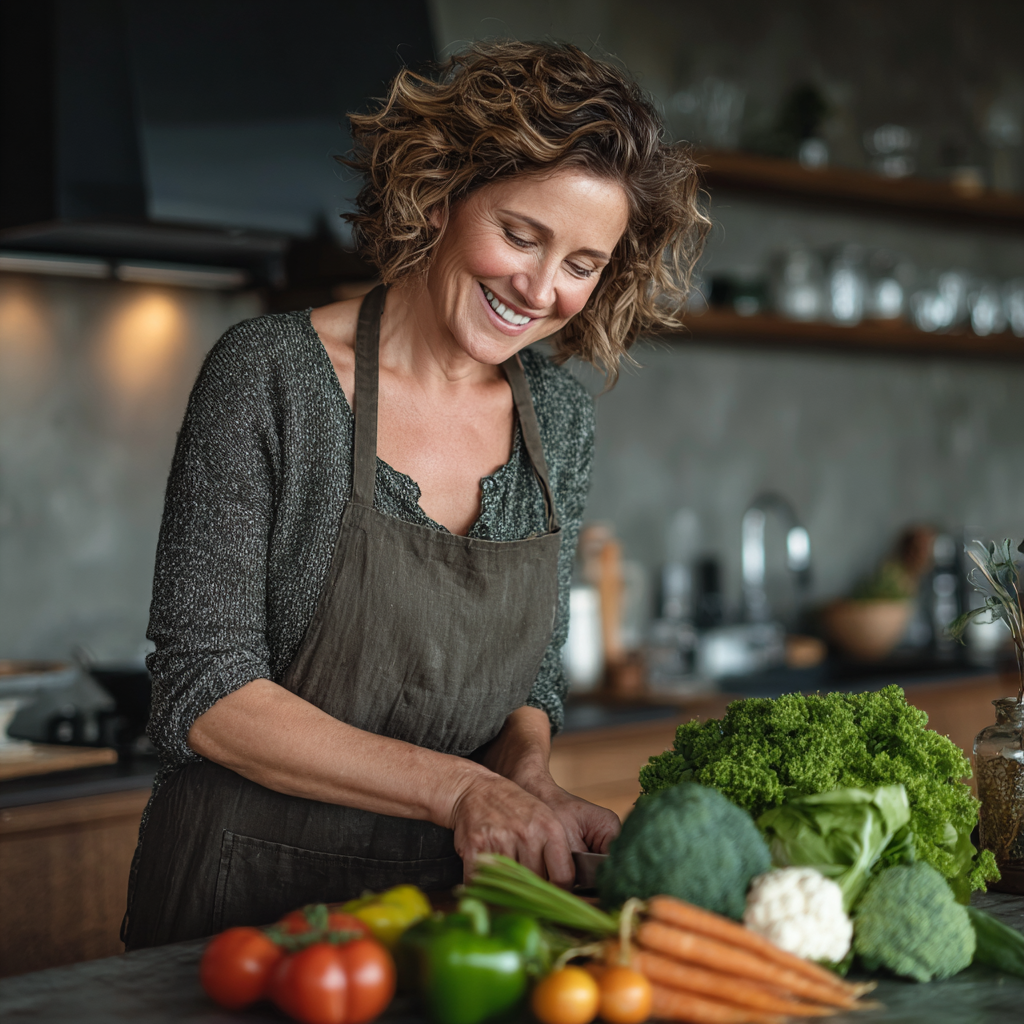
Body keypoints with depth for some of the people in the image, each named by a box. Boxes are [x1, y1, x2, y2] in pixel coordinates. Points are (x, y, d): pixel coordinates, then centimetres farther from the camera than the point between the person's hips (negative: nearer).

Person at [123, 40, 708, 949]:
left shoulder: (559, 414, 5)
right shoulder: (273, 374, -10)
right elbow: (204, 693, -13)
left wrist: (526, 776, -8)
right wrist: (458, 787, -21)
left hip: (445, 899, 4)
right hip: (243, 904, -3)